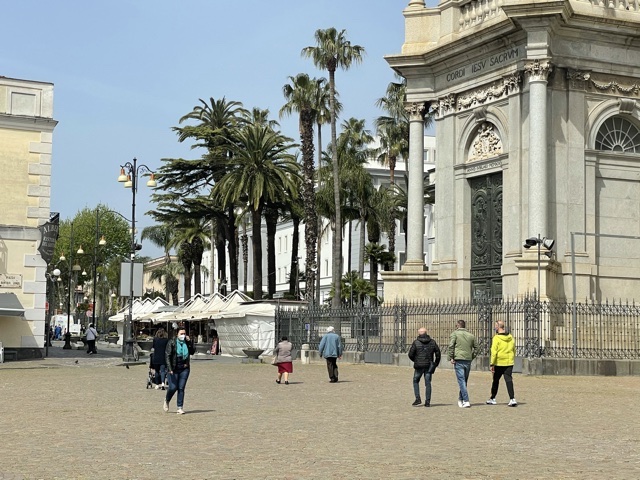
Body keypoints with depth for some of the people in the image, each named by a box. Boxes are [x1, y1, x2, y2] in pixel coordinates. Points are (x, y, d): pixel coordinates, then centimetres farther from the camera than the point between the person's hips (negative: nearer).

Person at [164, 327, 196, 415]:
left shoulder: (187, 342, 7)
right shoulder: (171, 342, -6)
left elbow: (192, 352, 2)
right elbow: (167, 355, -9)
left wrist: (190, 342, -9)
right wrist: (170, 369, -17)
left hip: (184, 369, 3)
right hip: (174, 369, -3)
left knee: (181, 388, 0)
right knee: (173, 387, -5)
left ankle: (179, 408, 4)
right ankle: (167, 401, 25)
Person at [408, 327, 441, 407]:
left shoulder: (416, 342, -6)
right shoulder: (432, 342, 4)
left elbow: (411, 354, -6)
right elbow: (438, 353, 5)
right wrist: (436, 364, 15)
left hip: (419, 365, -2)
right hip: (429, 366, 3)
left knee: (416, 381, 14)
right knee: (428, 383, 7)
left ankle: (418, 400, 4)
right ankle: (427, 402, 3)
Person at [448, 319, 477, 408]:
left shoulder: (455, 334, -1)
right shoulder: (471, 335, 13)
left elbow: (451, 346, -11)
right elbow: (476, 348, 16)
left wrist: (451, 357, -7)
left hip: (459, 360, -5)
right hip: (468, 361, 5)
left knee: (461, 381, -6)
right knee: (465, 381, 16)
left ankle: (466, 401, -14)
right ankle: (461, 399, 25)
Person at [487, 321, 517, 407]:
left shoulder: (496, 338, -12)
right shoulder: (510, 337, 8)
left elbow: (494, 352, -16)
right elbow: (514, 350, 16)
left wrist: (492, 364, -13)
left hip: (499, 363, -4)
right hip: (509, 363, 4)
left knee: (496, 380, 11)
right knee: (509, 380, 0)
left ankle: (492, 399, 24)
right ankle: (512, 399, -15)